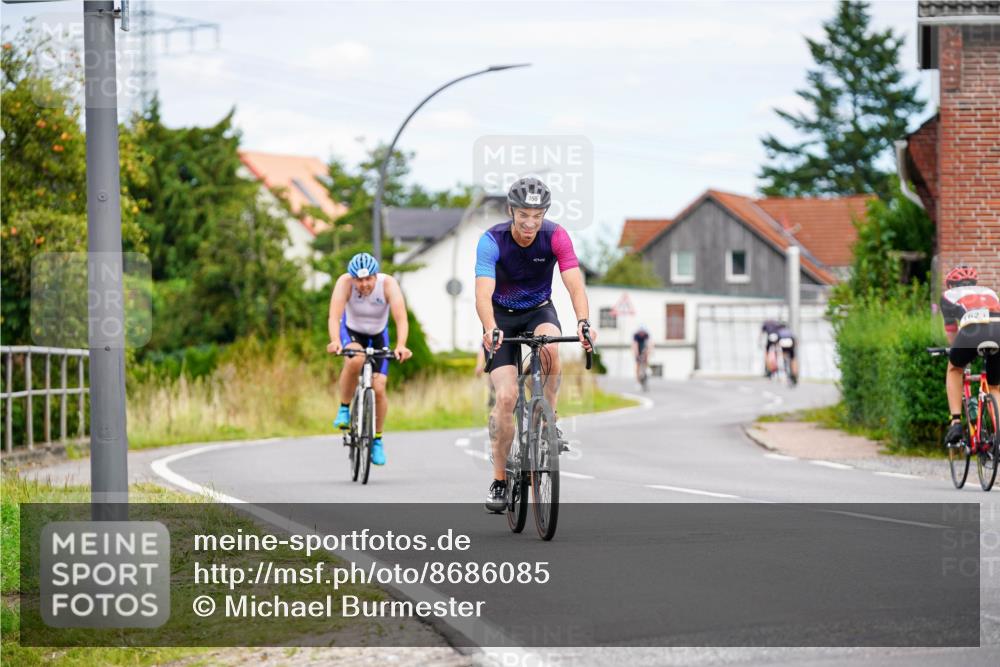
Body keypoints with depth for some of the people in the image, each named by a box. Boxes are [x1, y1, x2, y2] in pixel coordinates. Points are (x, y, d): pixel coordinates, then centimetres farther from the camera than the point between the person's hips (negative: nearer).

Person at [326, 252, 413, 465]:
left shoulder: (388, 284, -29)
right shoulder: (345, 282, -30)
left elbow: (401, 319, -38)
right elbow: (334, 316, -40)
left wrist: (401, 345, -55)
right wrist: (335, 341, -59)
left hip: (378, 336, 1)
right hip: (351, 331, -1)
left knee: (378, 388, -9)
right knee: (354, 361, -35)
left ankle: (377, 440, 14)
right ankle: (344, 409, -13)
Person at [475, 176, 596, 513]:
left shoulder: (556, 237, -20)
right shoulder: (492, 241, -25)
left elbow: (575, 284, -30)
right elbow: (483, 293, -36)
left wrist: (583, 322, -49)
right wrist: (490, 329, -56)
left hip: (539, 310, 1)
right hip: (502, 316, -1)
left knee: (550, 346, -35)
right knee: (506, 396, -16)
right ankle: (499, 480, -3)